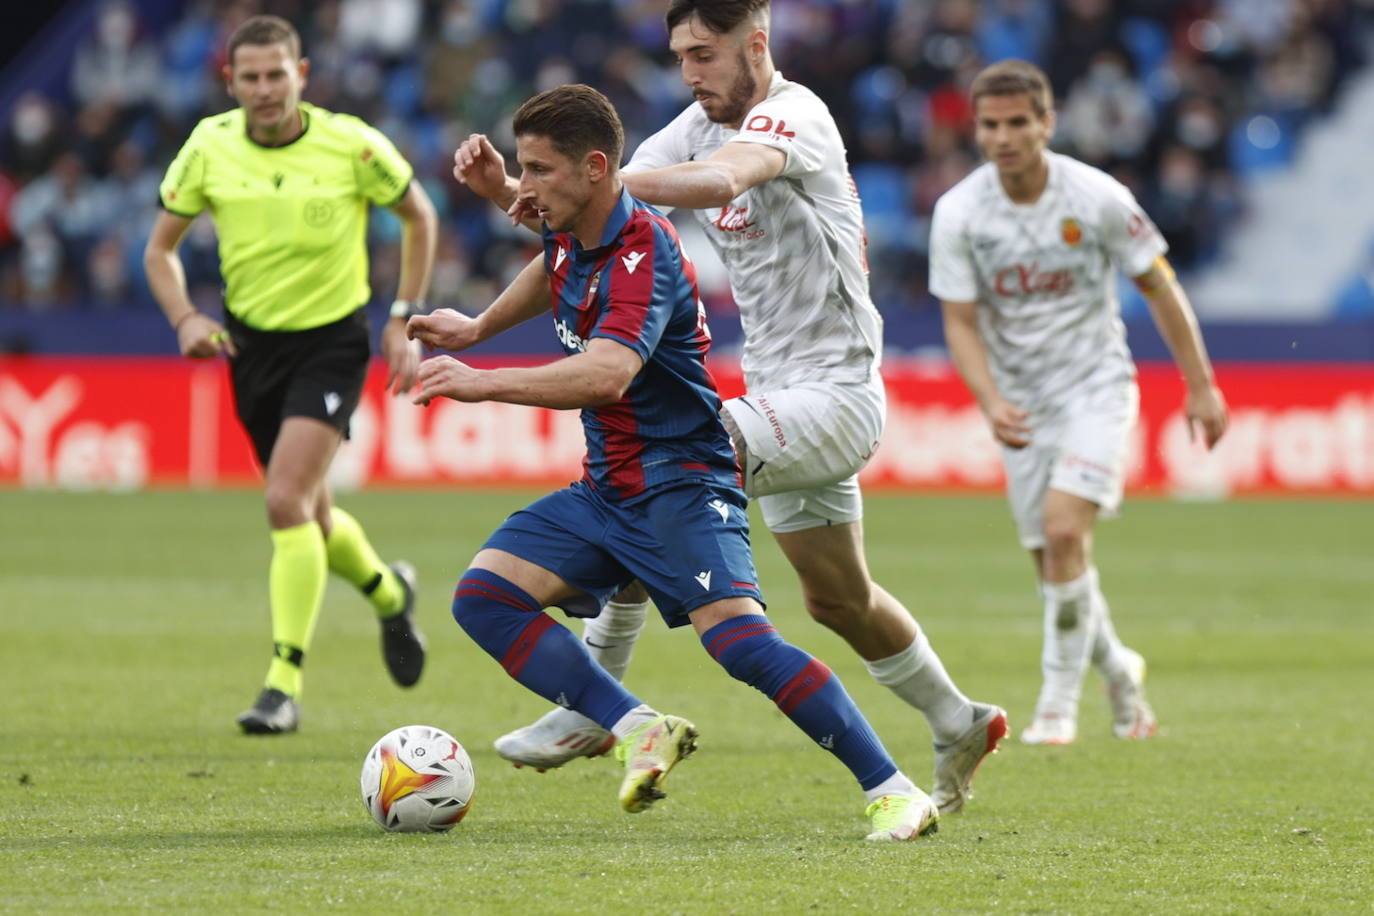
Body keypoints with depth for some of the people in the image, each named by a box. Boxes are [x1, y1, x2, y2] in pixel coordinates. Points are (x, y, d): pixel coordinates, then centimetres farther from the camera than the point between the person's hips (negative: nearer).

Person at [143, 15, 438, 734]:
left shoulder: (351, 145, -14)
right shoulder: (208, 148, -7)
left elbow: (418, 216, 4)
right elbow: (160, 249, 5)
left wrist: (404, 320, -1)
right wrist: (185, 319, -13)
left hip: (332, 339, -4)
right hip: (251, 343, 4)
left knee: (287, 501, -20)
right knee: (311, 517, 13)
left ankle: (285, 683, -14)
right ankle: (388, 592, 46)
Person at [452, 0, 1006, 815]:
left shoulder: (794, 115, -18)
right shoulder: (696, 128, 6)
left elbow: (721, 180, -41)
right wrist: (505, 190, -21)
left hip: (835, 394, -10)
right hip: (779, 396, 10)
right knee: (839, 600, 20)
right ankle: (962, 729, 41)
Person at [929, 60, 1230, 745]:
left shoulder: (1097, 198, -14)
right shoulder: (958, 213, -10)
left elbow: (1159, 288, -2)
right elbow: (960, 322, -6)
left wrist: (1202, 387, 1)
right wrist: (991, 403, -23)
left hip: (1096, 385, -3)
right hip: (1021, 402, 3)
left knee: (1064, 529, -22)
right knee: (1053, 558, 4)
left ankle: (1059, 703, -11)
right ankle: (1116, 669, 33)